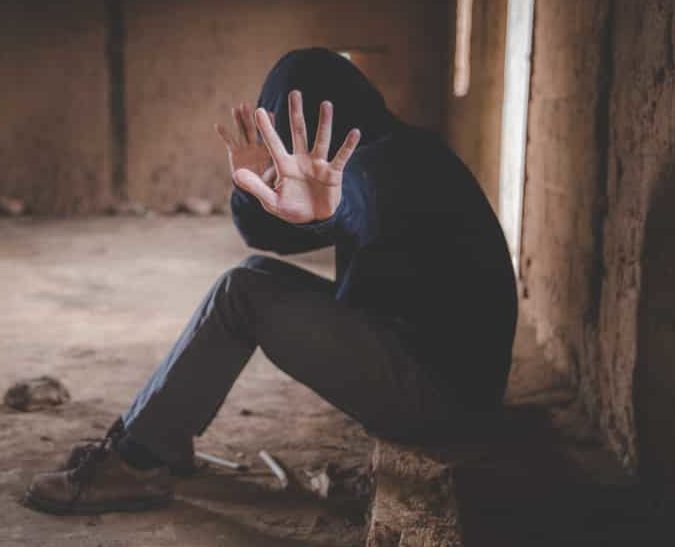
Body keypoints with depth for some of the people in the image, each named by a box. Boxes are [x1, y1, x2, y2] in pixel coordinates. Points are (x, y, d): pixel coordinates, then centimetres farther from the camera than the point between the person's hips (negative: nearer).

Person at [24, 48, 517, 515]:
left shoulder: (400, 156, -14)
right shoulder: (382, 156, 15)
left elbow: (365, 207, -40)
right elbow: (268, 233, 9)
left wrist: (334, 203, -62)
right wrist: (255, 187, -12)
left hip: (436, 388, -10)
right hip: (420, 356, 10)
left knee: (244, 293, -14)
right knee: (262, 277, 11)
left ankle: (135, 465, -5)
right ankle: (154, 438, 14)